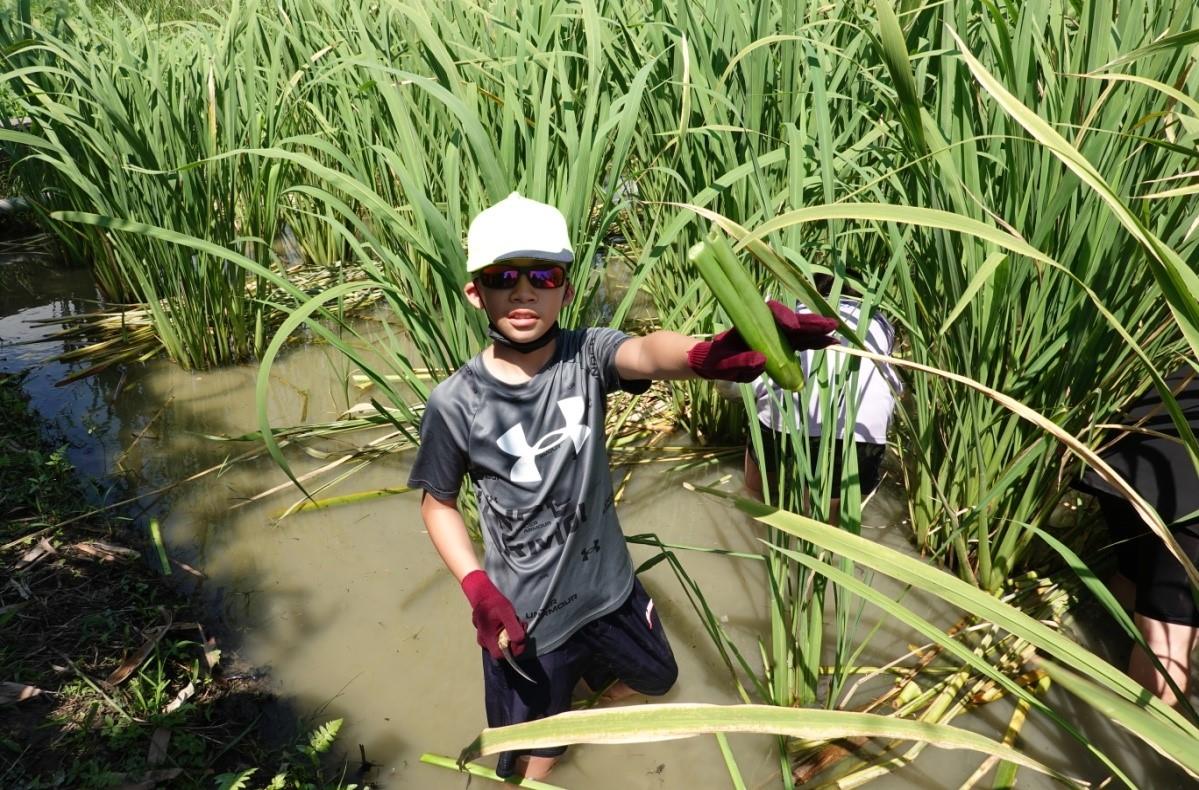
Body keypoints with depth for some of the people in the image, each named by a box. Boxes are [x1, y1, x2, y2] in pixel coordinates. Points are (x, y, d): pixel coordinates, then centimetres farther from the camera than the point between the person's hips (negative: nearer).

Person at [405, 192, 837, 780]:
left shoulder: (586, 356, -16)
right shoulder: (455, 404, -19)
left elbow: (645, 354, -39)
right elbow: (438, 503, -5)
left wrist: (708, 354, -61)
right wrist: (477, 589, -18)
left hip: (609, 585, 3)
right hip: (527, 615, -2)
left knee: (655, 678, 29)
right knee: (534, 756, 15)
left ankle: (590, 672, 60)